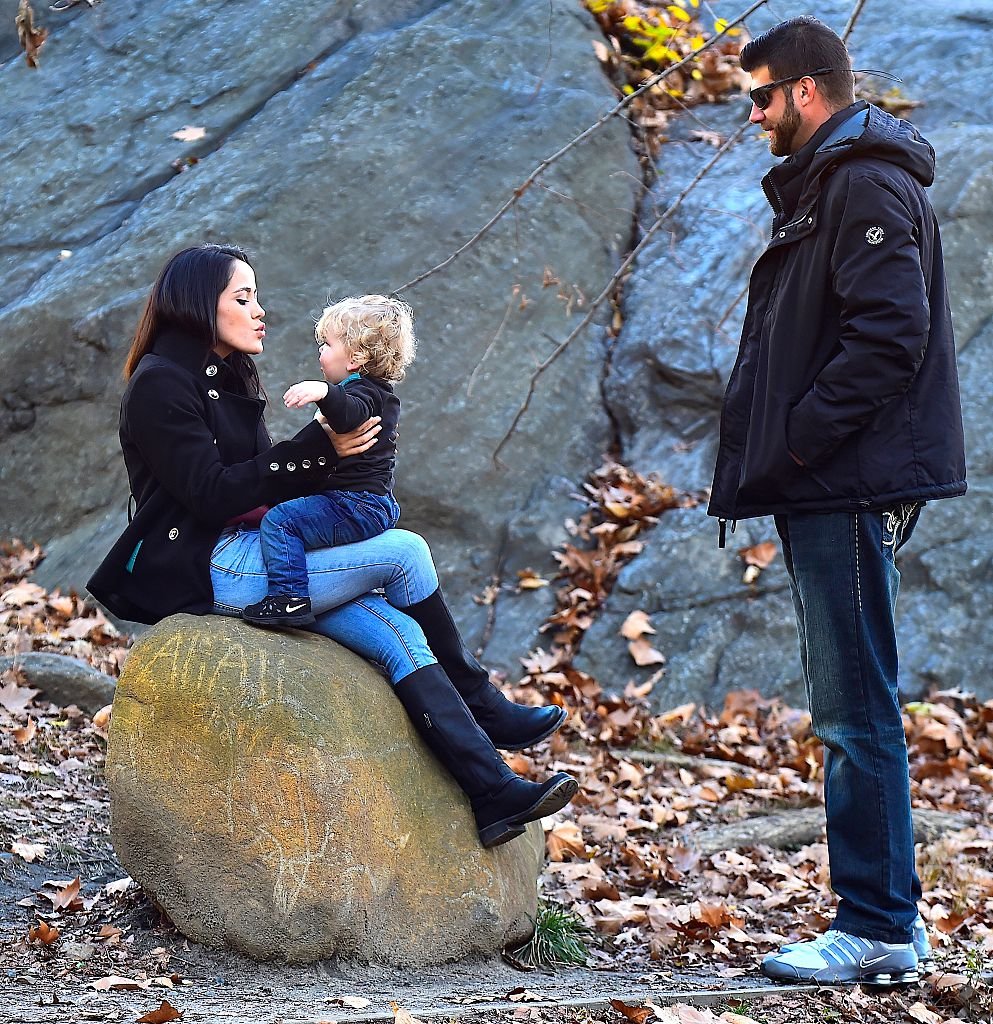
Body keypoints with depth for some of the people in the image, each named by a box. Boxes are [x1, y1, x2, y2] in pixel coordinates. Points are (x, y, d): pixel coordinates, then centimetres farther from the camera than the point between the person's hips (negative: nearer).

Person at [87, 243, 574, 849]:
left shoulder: (227, 382, 18)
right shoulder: (161, 384, -10)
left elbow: (261, 480, 14)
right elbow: (210, 492, -18)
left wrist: (334, 449, -5)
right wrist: (316, 452, -19)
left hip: (243, 554, 9)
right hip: (205, 572, -9)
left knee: (399, 634, -12)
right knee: (405, 552, -13)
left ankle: (493, 795, -17)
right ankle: (485, 710, 3)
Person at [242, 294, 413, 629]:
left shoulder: (363, 392, -14)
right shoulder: (377, 392, 19)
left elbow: (350, 415, -39)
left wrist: (323, 392, -54)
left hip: (356, 506, -11)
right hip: (379, 506, 11)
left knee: (278, 520, -18)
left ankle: (289, 597, -26)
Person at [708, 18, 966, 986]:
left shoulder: (866, 186, -11)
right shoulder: (819, 186, 21)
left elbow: (890, 333, -22)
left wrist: (802, 438, -18)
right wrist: (780, 449, 13)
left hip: (850, 490, -11)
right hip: (825, 489, 11)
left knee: (857, 712, -8)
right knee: (851, 711, 13)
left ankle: (877, 931, -3)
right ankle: (887, 914, 20)